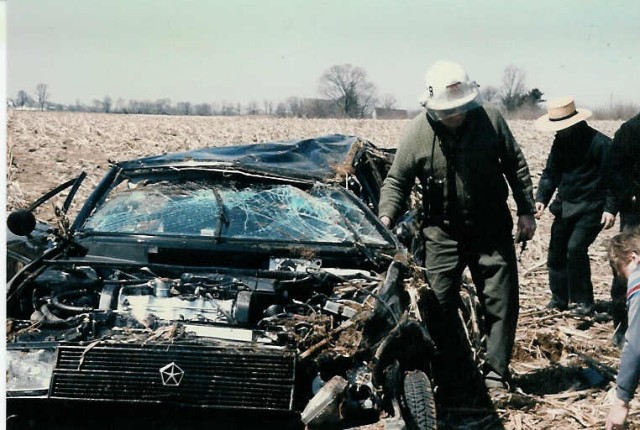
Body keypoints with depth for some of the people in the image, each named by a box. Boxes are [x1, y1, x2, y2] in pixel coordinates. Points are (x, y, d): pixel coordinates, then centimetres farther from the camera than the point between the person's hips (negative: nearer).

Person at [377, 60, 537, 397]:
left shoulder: (491, 120, -9)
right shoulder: (416, 133, -11)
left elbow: (515, 166, 3)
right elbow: (396, 180, -2)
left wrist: (526, 211, 2)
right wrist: (386, 217, -17)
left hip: (491, 230, 1)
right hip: (443, 233, 0)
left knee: (502, 302, 2)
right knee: (440, 306, 1)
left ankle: (495, 375, 12)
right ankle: (451, 374, 14)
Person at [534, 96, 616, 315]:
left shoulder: (600, 144, -14)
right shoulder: (560, 143, 7)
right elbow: (550, 173, 10)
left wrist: (610, 208, -19)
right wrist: (541, 199, -5)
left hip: (591, 208, -7)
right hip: (565, 206, 7)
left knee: (576, 248, -19)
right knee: (556, 250, 8)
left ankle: (583, 301, -7)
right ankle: (559, 299, 23)